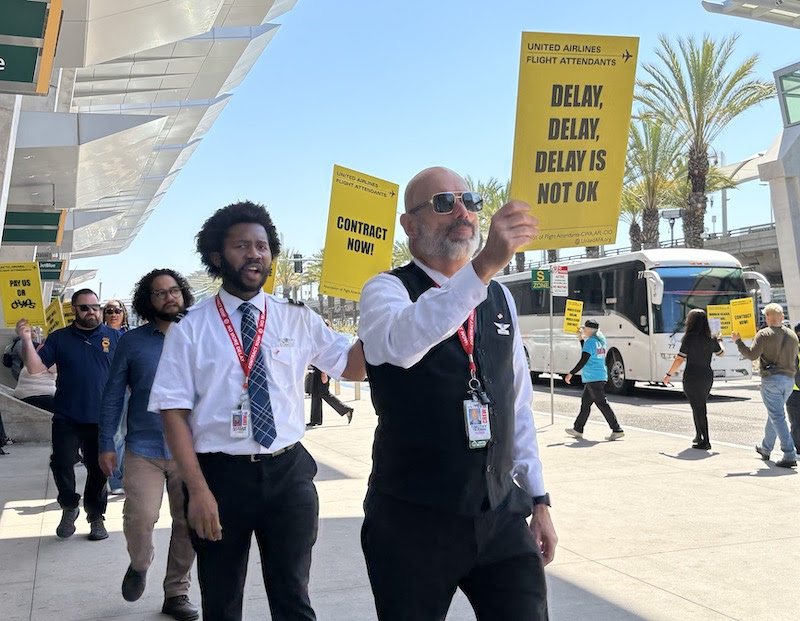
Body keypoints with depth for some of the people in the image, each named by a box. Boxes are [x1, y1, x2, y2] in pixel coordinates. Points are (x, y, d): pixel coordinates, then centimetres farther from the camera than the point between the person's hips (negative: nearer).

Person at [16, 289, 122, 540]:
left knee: (99, 470, 7)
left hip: (101, 418, 0)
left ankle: (96, 516, 23)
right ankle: (69, 508, 19)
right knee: (61, 463, -6)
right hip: (66, 418, 0)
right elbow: (35, 367, -1)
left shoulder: (114, 337, 2)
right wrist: (27, 340, -15)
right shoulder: (59, 338, 5)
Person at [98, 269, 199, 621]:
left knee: (188, 524, 5)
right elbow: (113, 395, 5)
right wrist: (106, 444, 0)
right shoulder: (132, 342, 3)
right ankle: (139, 565, 17)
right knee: (140, 518, -16)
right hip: (144, 449, -2)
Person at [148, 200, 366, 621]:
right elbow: (174, 413, -7)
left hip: (288, 473, 1)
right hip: (220, 475, -1)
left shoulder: (298, 319, 4)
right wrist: (198, 490, -15)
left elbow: (352, 366, 5)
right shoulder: (191, 329, -3)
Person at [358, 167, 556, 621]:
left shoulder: (500, 298, 10)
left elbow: (519, 406, 14)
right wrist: (484, 266, -40)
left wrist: (539, 499, 13)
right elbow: (400, 343, -31)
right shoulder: (387, 290, -6)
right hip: (413, 520, -4)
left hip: (502, 516, 4)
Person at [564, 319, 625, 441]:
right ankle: (578, 429, 22)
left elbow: (583, 361, -17)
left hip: (593, 378, -10)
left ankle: (617, 430, -8)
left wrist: (571, 374, -11)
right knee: (585, 403, 15)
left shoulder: (590, 341, -14)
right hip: (600, 377, 10)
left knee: (602, 404, -8)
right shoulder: (600, 341, 14)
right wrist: (581, 339, 24)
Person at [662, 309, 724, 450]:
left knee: (698, 408, -1)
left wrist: (668, 375, -4)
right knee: (701, 407, 20)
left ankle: (705, 441, 0)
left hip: (692, 377, -6)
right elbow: (721, 353, 20)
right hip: (707, 376, 6)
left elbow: (679, 359, -13)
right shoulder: (711, 339, 2)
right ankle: (700, 437, 29)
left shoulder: (689, 338, -13)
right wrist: (718, 340, 38)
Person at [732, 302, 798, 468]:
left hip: (771, 379, -7)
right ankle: (765, 448, 35)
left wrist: (738, 341, -2)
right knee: (774, 414, 21)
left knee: (777, 417, -8)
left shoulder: (764, 334, -9)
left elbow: (752, 355, -13)